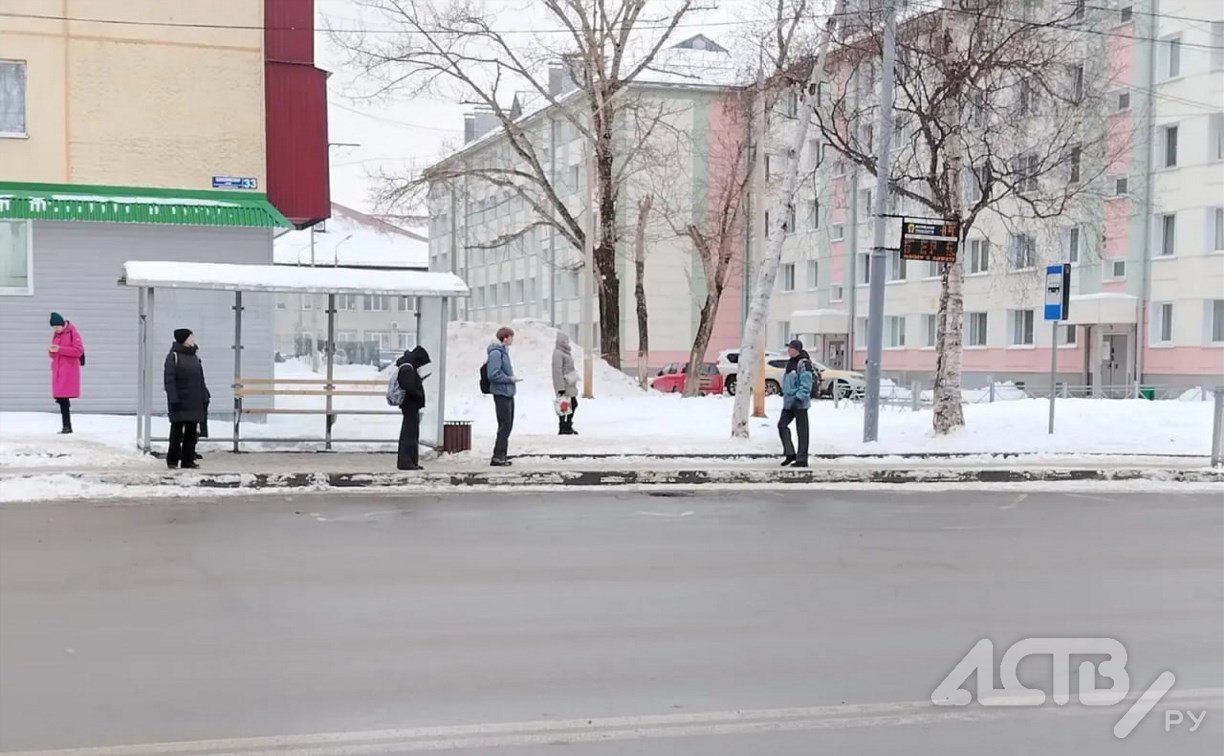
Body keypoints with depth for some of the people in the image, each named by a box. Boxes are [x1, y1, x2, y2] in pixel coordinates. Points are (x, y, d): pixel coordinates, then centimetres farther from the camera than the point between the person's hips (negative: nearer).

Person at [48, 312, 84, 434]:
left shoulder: (72, 333, -6)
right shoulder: (55, 334, 15)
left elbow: (79, 350, -14)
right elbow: (53, 354, 20)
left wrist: (60, 349, -18)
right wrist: (51, 350, -5)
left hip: (69, 370, -7)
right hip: (58, 369, 7)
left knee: (63, 397, -13)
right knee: (61, 398, 4)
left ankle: (67, 426, -10)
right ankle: (66, 426, 11)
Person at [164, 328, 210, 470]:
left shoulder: (195, 357, 15)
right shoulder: (173, 356, -5)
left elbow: (200, 380, 19)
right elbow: (169, 380, -11)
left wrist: (205, 397, 13)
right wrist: (173, 399, -18)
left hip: (194, 402, 6)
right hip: (180, 402, -6)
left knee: (192, 431, 6)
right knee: (177, 430, -1)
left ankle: (188, 460, 12)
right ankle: (172, 460, 7)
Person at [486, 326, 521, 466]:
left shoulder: (503, 352, 15)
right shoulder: (496, 353, -15)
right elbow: (493, 375, -21)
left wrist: (512, 377, 9)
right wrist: (510, 379, -15)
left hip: (508, 394, 10)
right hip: (501, 393, -10)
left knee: (508, 425, 13)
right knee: (504, 426, -8)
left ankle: (502, 456, 20)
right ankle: (497, 457, -3)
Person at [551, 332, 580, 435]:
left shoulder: (566, 352, 15)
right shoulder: (558, 353, -14)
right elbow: (557, 371, -19)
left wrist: (573, 382, 21)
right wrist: (561, 388, -22)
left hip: (570, 384, 10)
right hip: (563, 384, -10)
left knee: (574, 404, 13)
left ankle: (568, 426, 24)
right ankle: (563, 428, 4)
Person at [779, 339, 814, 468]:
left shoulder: (804, 364, -14)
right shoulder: (790, 363, 15)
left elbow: (806, 385, -20)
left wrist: (799, 398, -25)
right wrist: (785, 394, 23)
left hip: (800, 403, -9)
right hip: (789, 402, 9)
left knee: (802, 430, -2)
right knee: (782, 425, 4)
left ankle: (802, 459, 3)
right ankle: (790, 454, 12)